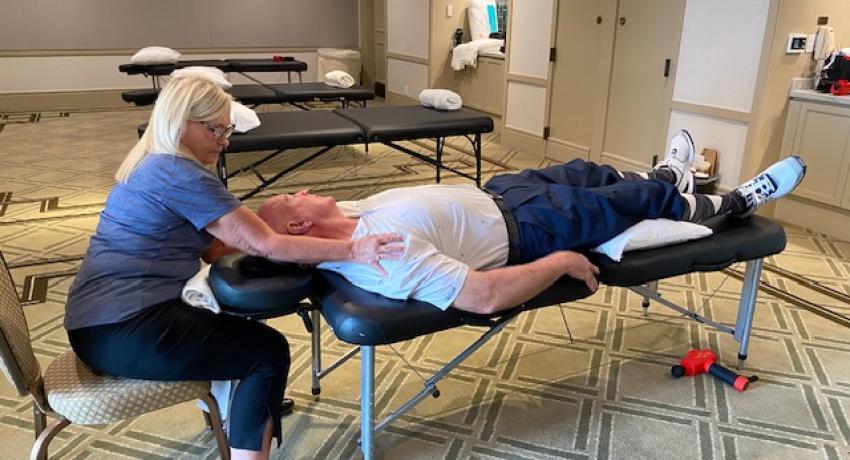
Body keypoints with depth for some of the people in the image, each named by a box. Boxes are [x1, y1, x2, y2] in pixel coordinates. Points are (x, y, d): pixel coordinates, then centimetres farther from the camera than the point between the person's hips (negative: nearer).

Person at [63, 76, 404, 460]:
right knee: (268, 350, -4)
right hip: (122, 331, -10)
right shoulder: (180, 174, -17)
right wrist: (353, 250, -18)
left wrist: (275, 226, -1)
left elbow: (217, 246, 9)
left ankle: (258, 403, 44)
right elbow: (263, 245, -18)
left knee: (234, 320, 26)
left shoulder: (156, 166, 13)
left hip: (104, 321, 10)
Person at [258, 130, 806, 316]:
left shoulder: (346, 218, -11)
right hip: (520, 229, -8)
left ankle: (665, 176, 58)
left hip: (489, 191, 8)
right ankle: (739, 202, 39)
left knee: (585, 171, 25)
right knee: (646, 199, 8)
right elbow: (484, 296, -39)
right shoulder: (387, 254, -37)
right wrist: (561, 261, -28)